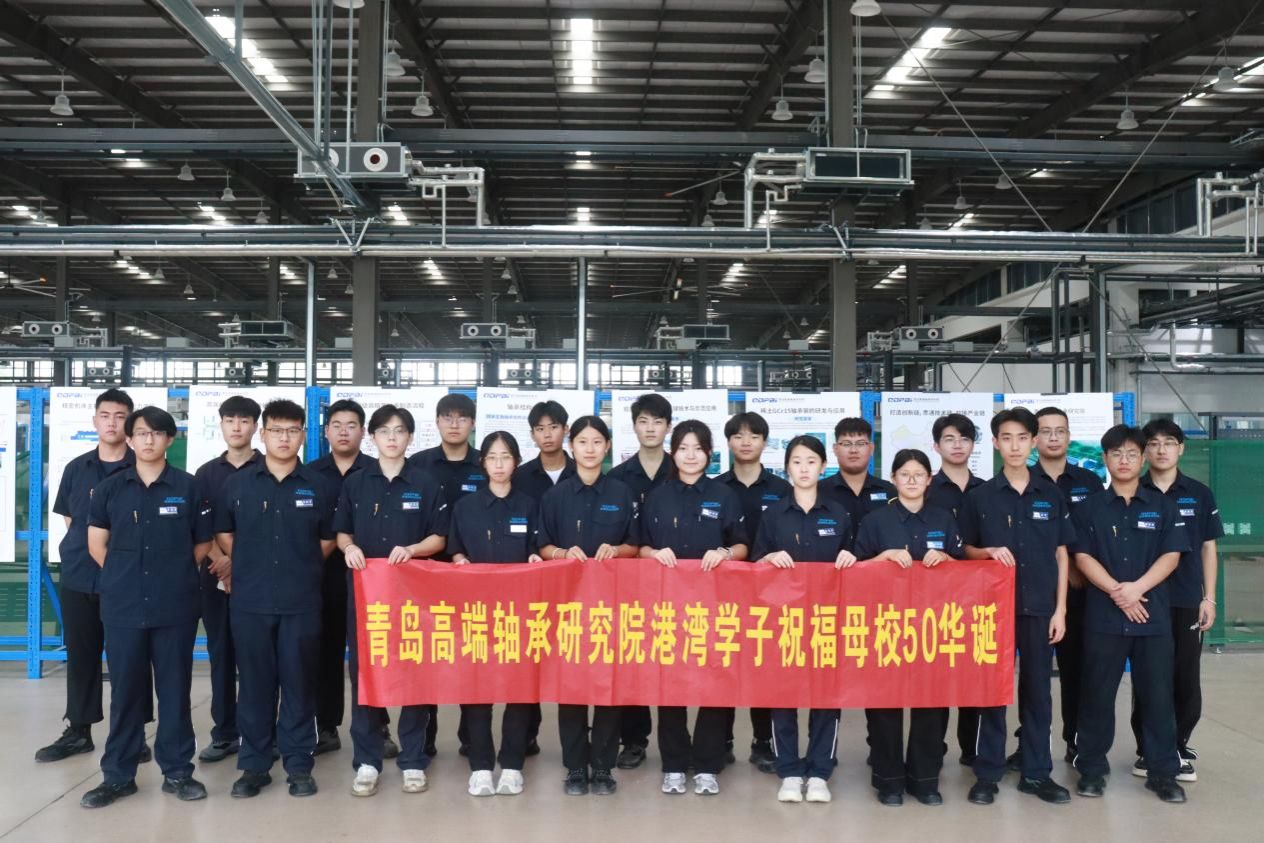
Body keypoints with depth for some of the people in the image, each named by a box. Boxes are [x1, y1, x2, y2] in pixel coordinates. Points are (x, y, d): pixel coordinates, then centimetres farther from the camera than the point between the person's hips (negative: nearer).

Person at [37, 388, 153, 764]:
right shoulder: (76, 468, 9)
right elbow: (68, 518, 16)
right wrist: (84, 552, 5)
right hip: (77, 577, 4)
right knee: (80, 655, 12)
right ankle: (78, 731, 25)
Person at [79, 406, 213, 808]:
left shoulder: (188, 487, 1)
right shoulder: (110, 488, 5)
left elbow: (203, 544, 7)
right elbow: (96, 544, 9)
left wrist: (174, 573, 6)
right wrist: (124, 575, 7)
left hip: (176, 606, -1)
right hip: (123, 605, 1)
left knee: (175, 688, 6)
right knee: (125, 690, 8)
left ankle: (177, 771, 16)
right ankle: (118, 775, 18)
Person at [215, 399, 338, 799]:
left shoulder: (318, 486, 3)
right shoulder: (237, 483, 4)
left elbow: (328, 540, 11)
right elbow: (224, 534, 14)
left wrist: (300, 567, 6)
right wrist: (251, 567, 9)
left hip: (302, 601, -1)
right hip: (249, 601, 1)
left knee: (299, 684, 5)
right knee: (254, 684, 7)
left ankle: (299, 765, 15)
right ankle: (254, 765, 18)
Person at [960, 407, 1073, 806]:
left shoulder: (1052, 494, 4)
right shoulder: (980, 496, 0)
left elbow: (1062, 554, 6)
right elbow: (967, 552, 7)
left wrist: (1060, 609, 0)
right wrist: (989, 552, -15)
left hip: (1039, 607, 1)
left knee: (1037, 689, 8)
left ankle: (1036, 773, 19)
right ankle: (987, 773, 13)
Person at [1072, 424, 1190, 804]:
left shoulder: (1163, 505, 6)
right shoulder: (1090, 507, 5)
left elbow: (1171, 556, -1)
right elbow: (1083, 557, -2)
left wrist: (1137, 588, -15)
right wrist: (1117, 592, -14)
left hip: (1153, 614, 1)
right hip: (1103, 615, 0)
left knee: (1157, 694, 4)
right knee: (1098, 694, 4)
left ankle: (1163, 772, 15)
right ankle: (1092, 768, 15)